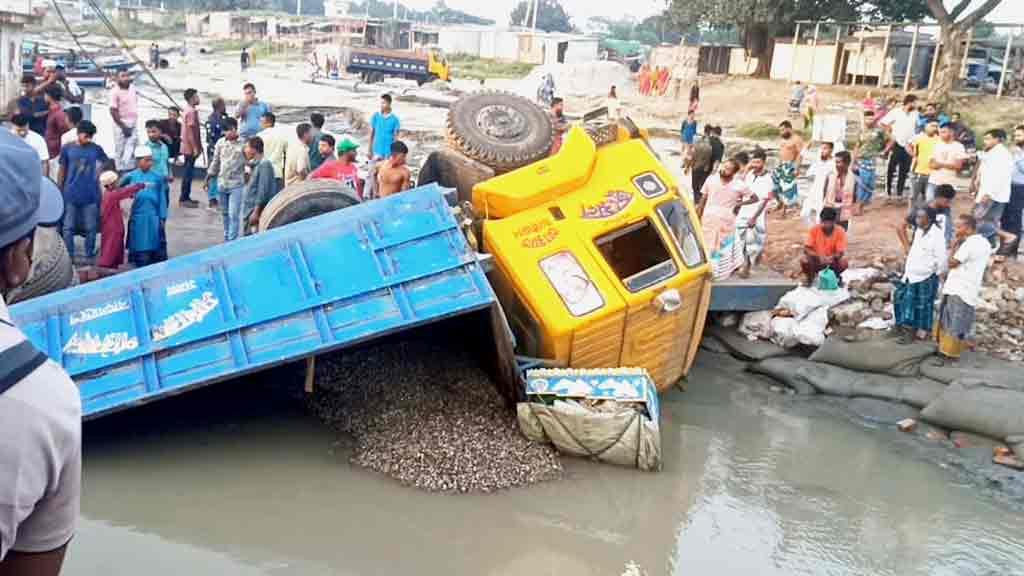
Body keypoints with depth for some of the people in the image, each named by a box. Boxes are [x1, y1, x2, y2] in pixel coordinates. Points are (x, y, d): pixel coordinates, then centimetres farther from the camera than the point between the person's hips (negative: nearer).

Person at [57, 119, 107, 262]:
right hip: (70, 195, 0)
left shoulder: (97, 149, 0)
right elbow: (62, 171, 5)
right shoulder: (67, 149, -1)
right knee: (68, 227, 6)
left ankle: (90, 256, 18)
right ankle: (68, 256, 16)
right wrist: (59, 191, 5)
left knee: (90, 228, 6)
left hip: (91, 196, 0)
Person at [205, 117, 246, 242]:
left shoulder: (243, 144, -9)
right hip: (222, 183, 5)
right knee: (224, 213, 14)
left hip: (236, 184, -5)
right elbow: (215, 161, 11)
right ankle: (226, 238, 27)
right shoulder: (220, 142, 4)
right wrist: (209, 177, 11)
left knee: (233, 214, -8)